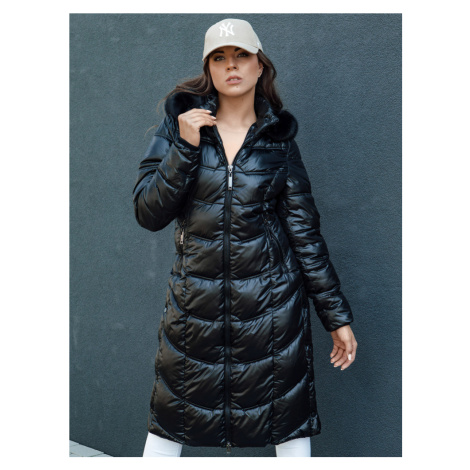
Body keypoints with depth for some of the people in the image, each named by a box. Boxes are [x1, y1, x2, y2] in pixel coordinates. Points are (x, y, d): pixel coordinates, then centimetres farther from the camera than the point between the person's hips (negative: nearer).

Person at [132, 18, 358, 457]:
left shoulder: (278, 138, 1)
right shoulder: (180, 122, 1)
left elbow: (305, 233, 3)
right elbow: (148, 214, -5)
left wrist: (337, 316, 3)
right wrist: (186, 148, -16)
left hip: (272, 304, 0)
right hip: (195, 302, 1)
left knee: (289, 427, 6)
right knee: (168, 425, 12)